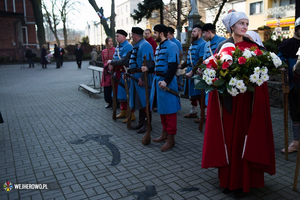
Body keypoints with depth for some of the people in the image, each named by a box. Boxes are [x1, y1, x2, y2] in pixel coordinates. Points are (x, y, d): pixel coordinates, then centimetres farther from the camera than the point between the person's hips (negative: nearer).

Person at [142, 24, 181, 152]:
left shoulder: (171, 46, -12)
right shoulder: (158, 47, 16)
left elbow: (173, 66, -21)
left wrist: (166, 81, -28)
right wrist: (148, 69, 7)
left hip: (167, 82, -9)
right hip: (157, 80, 10)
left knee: (169, 110, -2)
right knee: (161, 109, 16)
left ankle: (170, 138, 8)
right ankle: (165, 133, 30)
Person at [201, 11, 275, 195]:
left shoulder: (253, 46, 4)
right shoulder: (222, 46, 7)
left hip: (247, 99, -1)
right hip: (227, 99, 1)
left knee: (243, 137, 3)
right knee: (228, 137, 6)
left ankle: (243, 181, 16)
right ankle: (228, 178, 20)